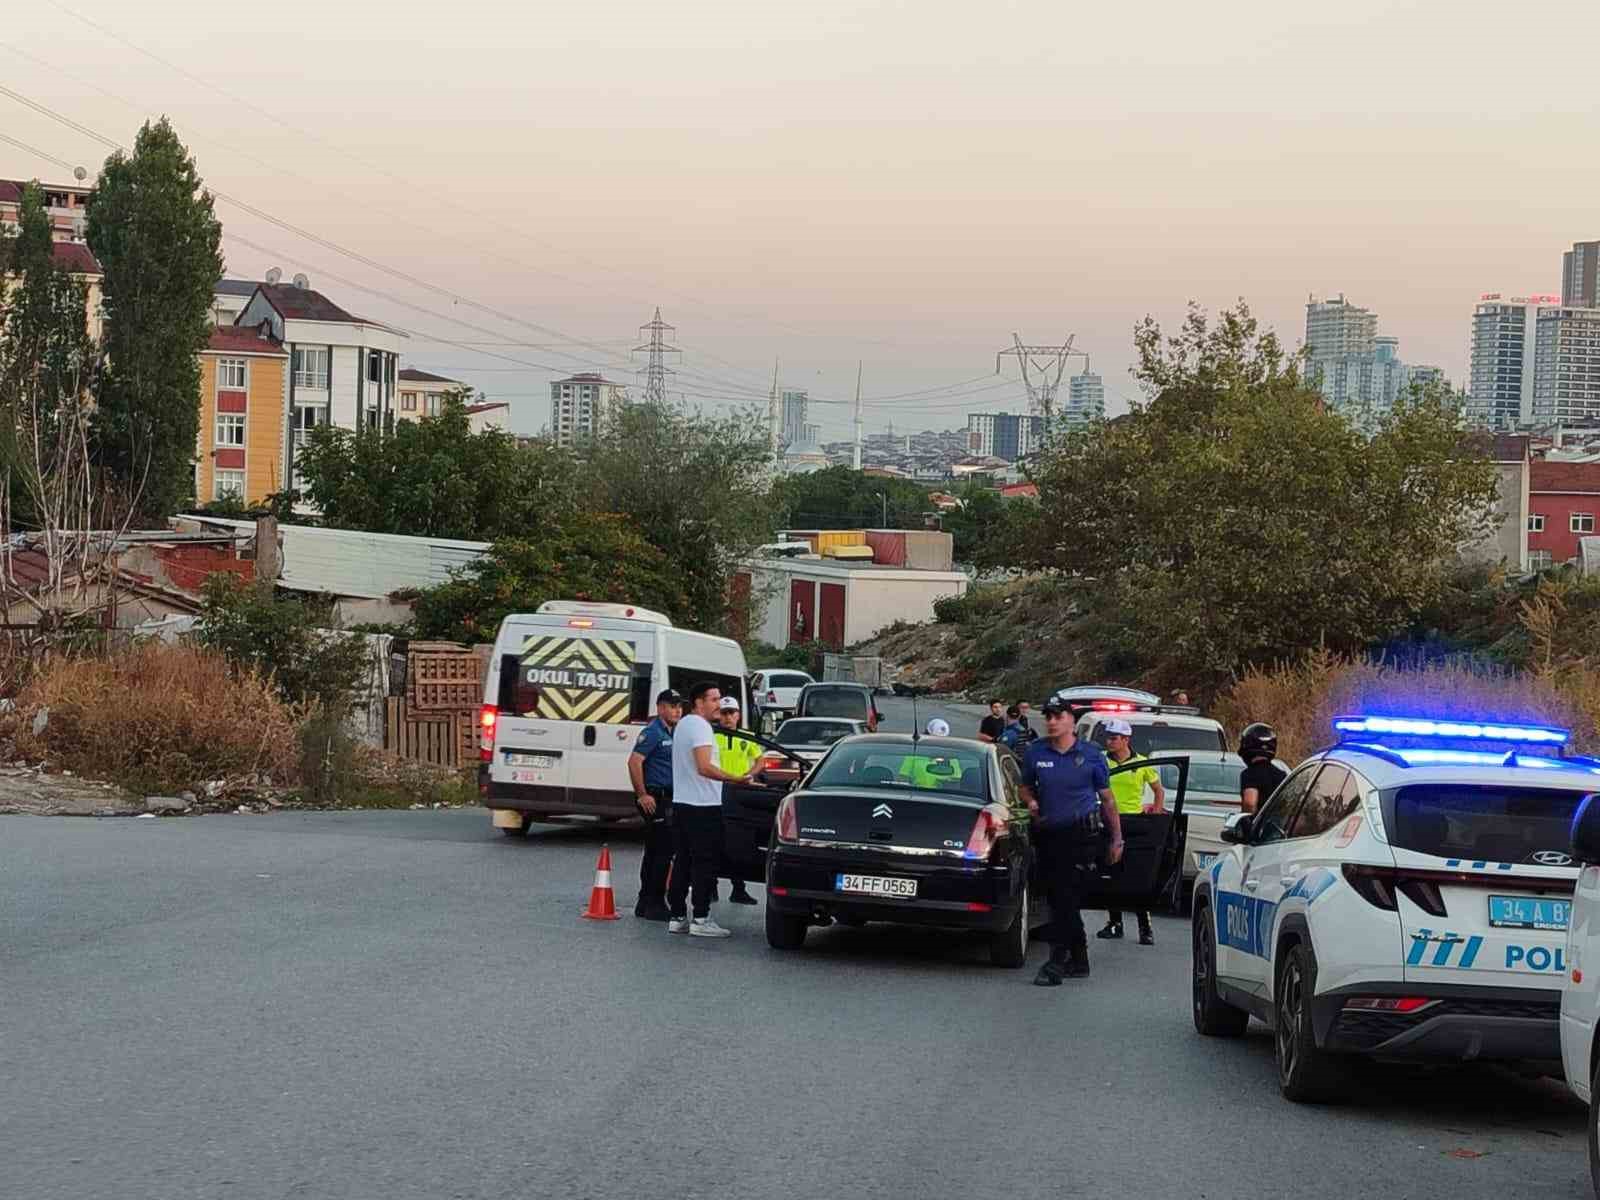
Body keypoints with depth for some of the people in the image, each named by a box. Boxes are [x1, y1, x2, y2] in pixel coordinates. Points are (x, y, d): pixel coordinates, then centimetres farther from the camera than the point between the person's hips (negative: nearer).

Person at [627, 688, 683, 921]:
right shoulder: (653, 732, -11)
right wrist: (642, 795, -23)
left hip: (668, 798, 10)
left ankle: (646, 904, 17)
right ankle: (654, 903, -9)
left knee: (655, 852, 12)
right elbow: (634, 761, -21)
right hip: (656, 797, -10)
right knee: (662, 851, -11)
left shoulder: (672, 734, 18)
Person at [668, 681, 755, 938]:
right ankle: (701, 919, -8)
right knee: (705, 864, -7)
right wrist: (736, 779, -32)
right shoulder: (700, 727, -14)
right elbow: (704, 767, -26)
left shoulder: (682, 725, 18)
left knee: (682, 862, 11)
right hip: (703, 805, -10)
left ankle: (677, 917, 12)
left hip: (681, 802, 10)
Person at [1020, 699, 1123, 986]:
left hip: (1081, 835, -5)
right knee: (1058, 899, 11)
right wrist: (1031, 802, -3)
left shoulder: (1091, 754, 1)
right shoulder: (1035, 753, 7)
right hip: (1048, 834, 5)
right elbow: (1026, 787, 22)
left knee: (1067, 898, -14)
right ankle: (1079, 961, 24)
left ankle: (1057, 963, -17)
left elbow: (1107, 798, 8)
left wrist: (1117, 838, 8)